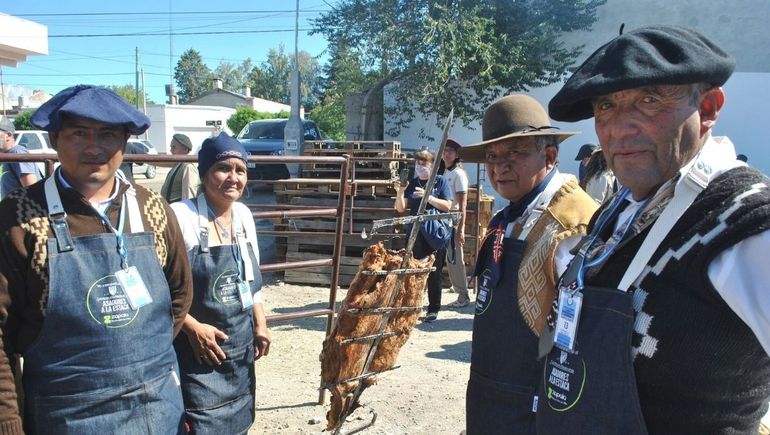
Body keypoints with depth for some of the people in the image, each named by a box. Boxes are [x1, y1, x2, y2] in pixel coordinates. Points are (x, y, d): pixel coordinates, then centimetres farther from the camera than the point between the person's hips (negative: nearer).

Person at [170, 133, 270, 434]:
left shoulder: (244, 215, 4)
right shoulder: (180, 216, -17)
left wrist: (260, 325, 7)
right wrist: (193, 328, -20)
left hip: (241, 349, 7)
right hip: (198, 351, -6)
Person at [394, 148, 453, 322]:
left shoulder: (441, 181, 2)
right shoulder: (412, 183, 10)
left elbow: (447, 206, -7)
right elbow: (401, 209, 6)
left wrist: (428, 197, -19)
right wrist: (400, 192, -11)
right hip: (415, 234, 3)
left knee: (434, 273, 2)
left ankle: (433, 309, 11)